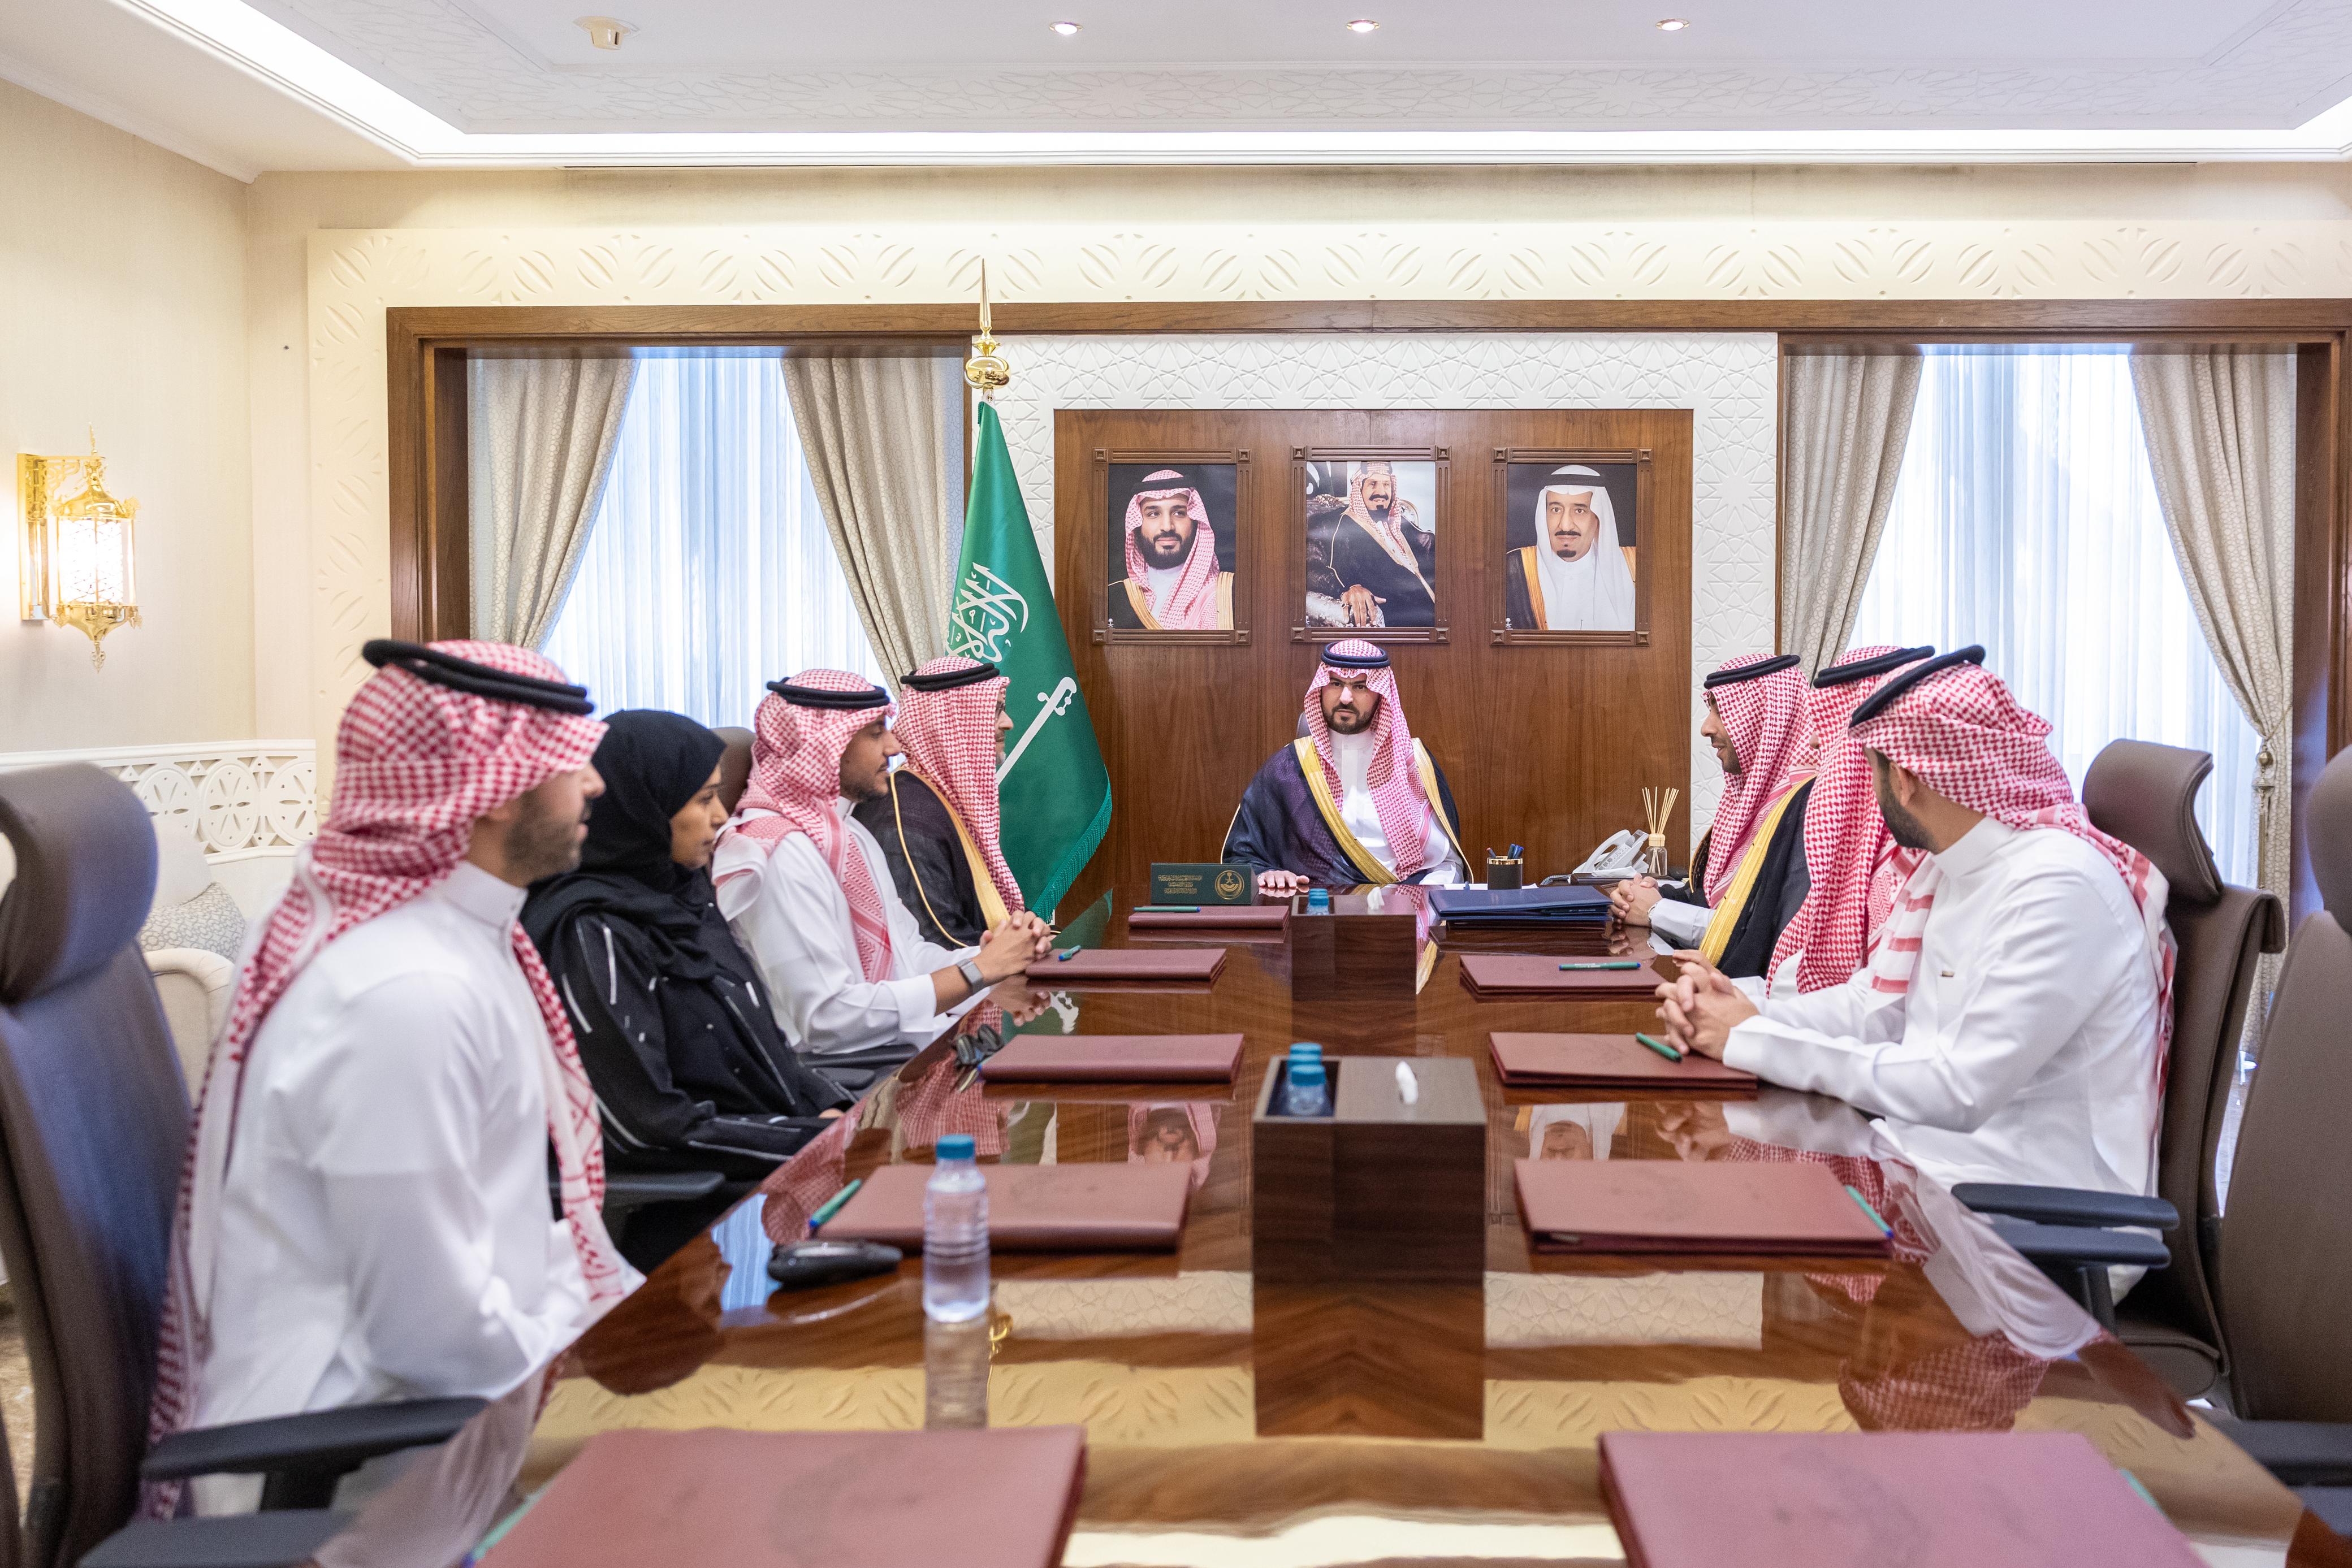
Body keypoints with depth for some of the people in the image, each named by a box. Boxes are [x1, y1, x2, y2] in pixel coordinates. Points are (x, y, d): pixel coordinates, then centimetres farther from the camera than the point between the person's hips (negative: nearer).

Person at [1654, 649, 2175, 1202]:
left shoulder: (2056, 886, -21)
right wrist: (1748, 1012, -9)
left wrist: (1754, 1041, -19)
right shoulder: (1946, 865, 9)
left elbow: (1960, 1093, -25)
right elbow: (1873, 1003, 10)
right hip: (1927, 1155, 8)